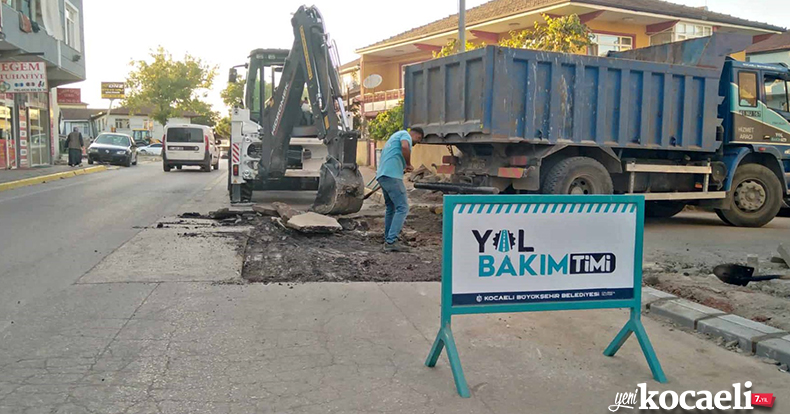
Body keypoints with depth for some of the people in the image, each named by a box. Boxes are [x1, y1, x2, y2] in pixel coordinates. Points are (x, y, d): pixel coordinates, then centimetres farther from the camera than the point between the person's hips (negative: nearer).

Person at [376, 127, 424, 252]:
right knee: (402, 208, -11)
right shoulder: (405, 135, 2)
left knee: (391, 208, 18)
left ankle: (388, 239, 22)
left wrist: (404, 167, 32)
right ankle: (391, 241, -18)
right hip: (392, 176, -10)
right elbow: (405, 147, -22)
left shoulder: (396, 135, 31)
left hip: (382, 175, 10)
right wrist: (409, 164, -8)